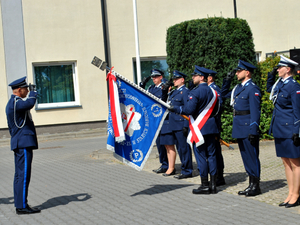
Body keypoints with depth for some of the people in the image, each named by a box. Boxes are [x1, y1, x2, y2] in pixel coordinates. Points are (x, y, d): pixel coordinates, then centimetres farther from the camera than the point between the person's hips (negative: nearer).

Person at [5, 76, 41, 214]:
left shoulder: (11, 103, 19)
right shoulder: (16, 102, -14)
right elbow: (29, 103, -36)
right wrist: (33, 92, -15)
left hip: (18, 143, 11)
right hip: (24, 143, -11)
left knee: (19, 175, 11)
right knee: (23, 175, -9)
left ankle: (19, 205, 15)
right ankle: (22, 206, -8)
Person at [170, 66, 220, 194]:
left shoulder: (195, 92, -14)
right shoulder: (212, 92, 11)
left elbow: (188, 109, -20)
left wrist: (174, 108, -8)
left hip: (199, 128, -7)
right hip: (211, 127, 7)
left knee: (201, 155, -1)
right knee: (211, 155, 9)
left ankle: (205, 185, 3)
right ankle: (213, 185, 11)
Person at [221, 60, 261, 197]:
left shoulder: (252, 89, -13)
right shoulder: (238, 88, 13)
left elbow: (255, 112, -17)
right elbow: (224, 94, 30)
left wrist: (253, 131, -21)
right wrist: (227, 81, 15)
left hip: (248, 128, -9)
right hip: (239, 129, 9)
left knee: (252, 157, -1)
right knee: (246, 157, 13)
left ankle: (256, 186, 7)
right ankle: (251, 185, 22)